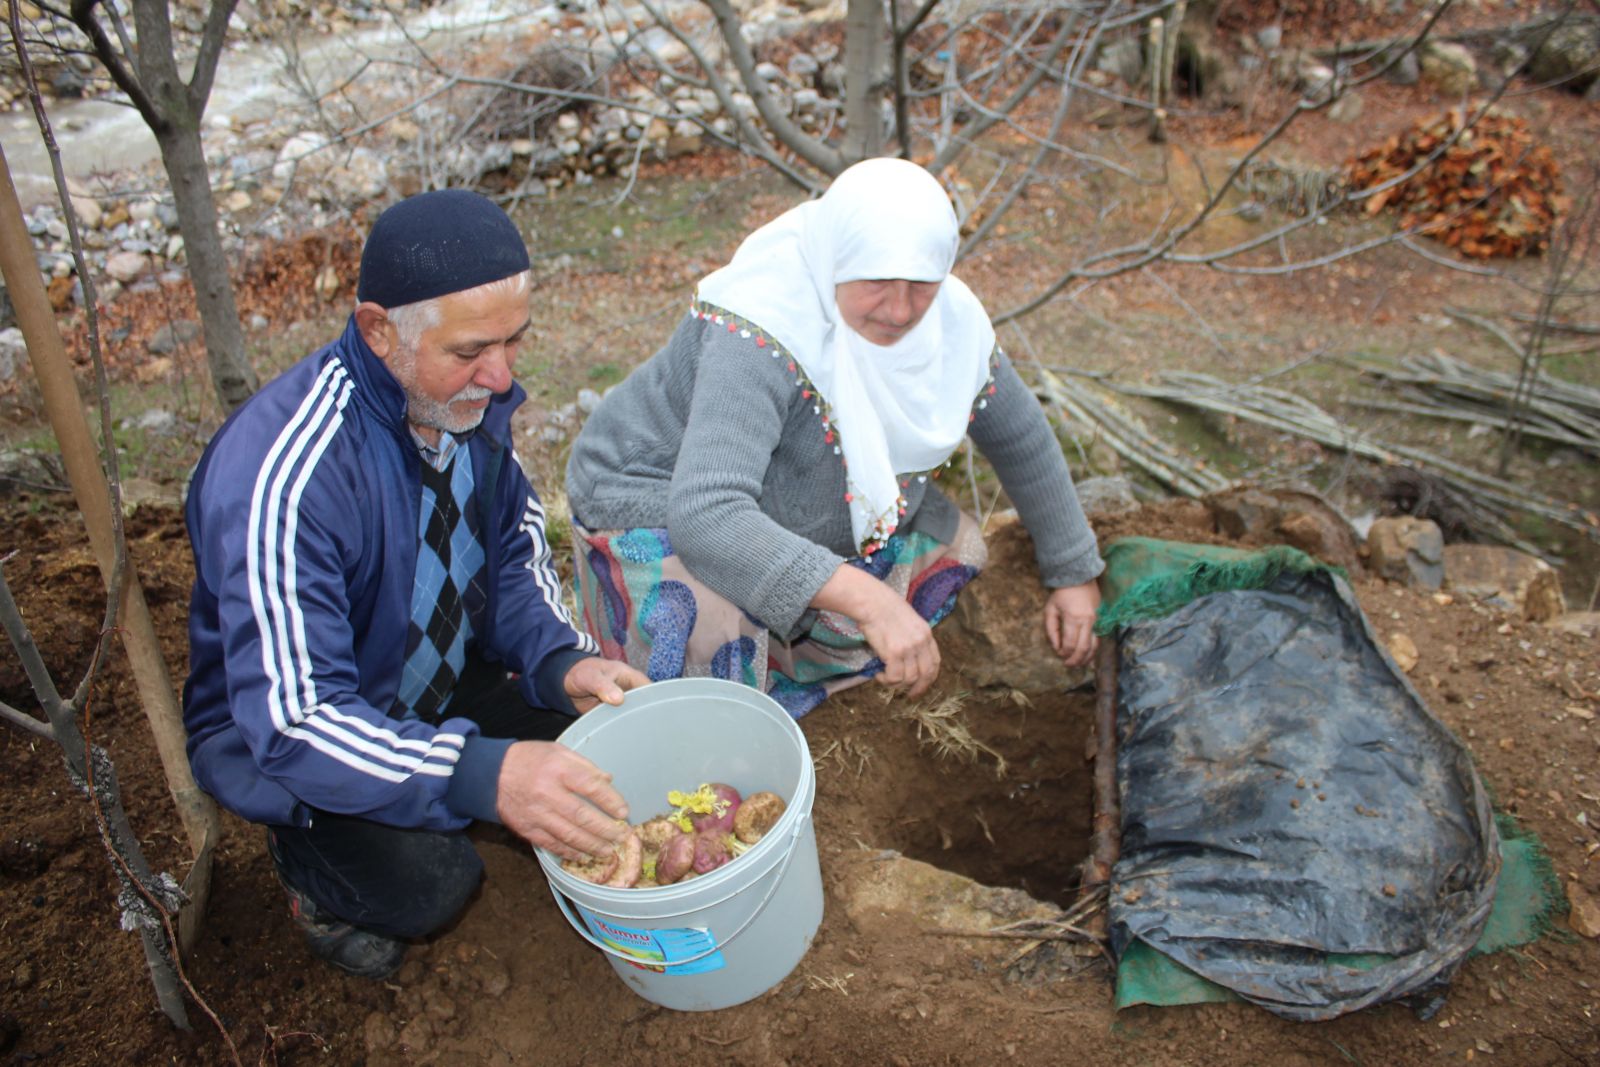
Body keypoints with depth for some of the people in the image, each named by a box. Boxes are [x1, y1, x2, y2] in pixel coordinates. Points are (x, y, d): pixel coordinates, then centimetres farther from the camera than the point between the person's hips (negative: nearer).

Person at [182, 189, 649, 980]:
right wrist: (480, 776, -51)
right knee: (424, 884, -28)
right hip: (277, 729, -5)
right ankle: (312, 855, 6)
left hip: (441, 678, 6)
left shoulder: (469, 396, -14)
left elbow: (514, 547, 0)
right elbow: (294, 721, -36)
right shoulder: (281, 476, -35)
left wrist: (558, 660, -19)